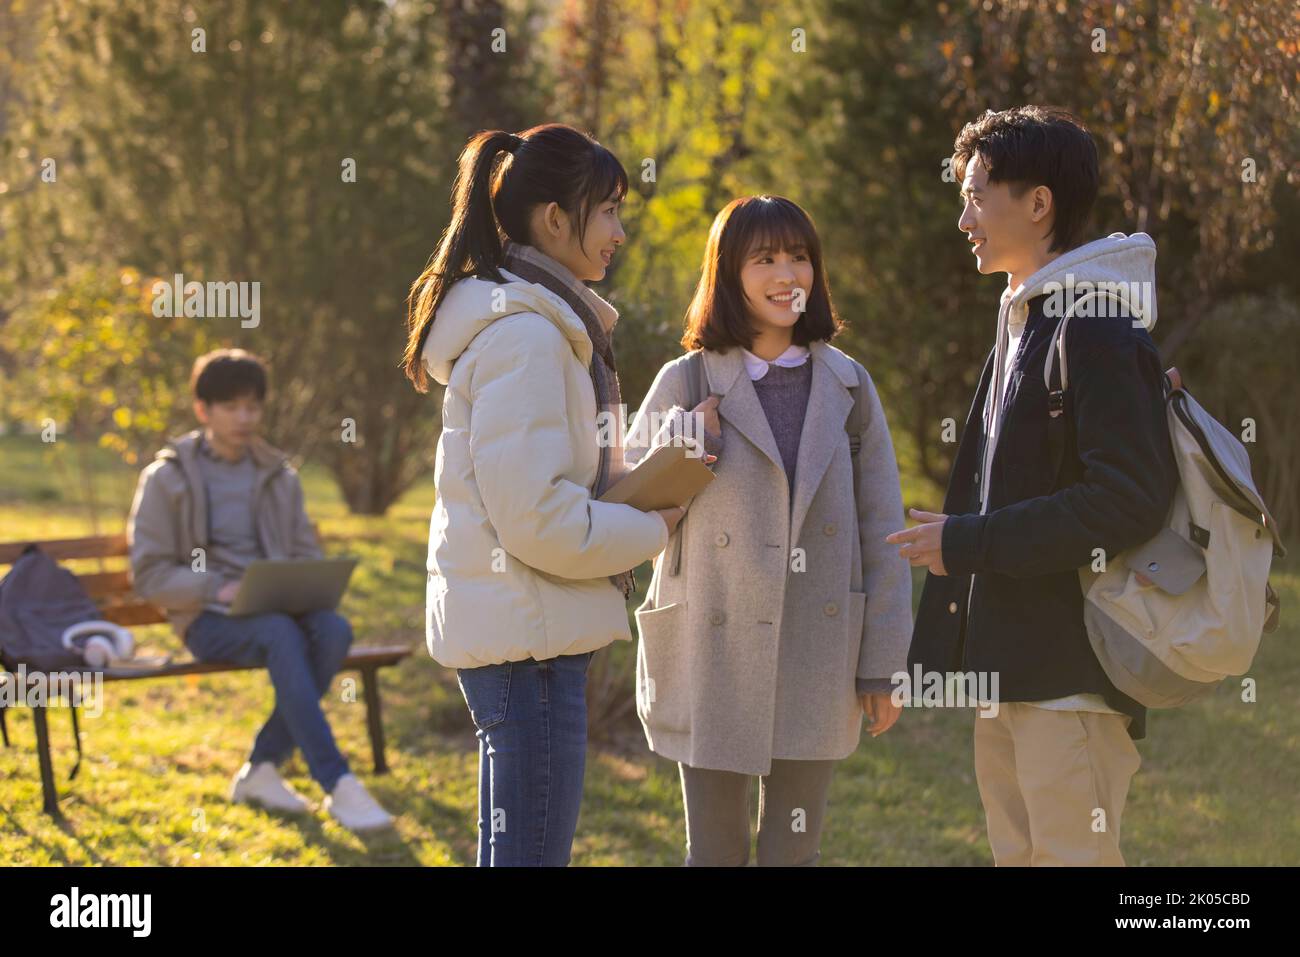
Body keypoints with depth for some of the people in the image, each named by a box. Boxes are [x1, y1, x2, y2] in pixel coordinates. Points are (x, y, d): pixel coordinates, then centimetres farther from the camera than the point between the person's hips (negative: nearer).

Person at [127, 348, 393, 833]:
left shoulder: (279, 477, 16)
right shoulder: (167, 478, 1)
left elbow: (306, 554, 20)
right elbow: (149, 575, -3)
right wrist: (218, 589, -18)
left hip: (277, 607, 5)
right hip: (206, 618, -5)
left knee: (334, 629, -30)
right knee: (282, 634, -36)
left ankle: (261, 768, -21)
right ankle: (337, 784, -42)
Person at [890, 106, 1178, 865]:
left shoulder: (1098, 330, -15)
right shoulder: (1024, 321, 16)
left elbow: (1131, 501, -22)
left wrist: (971, 542, -18)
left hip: (1072, 668, -10)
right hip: (1012, 662, 10)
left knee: (1073, 853, -6)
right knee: (1018, 853, 15)